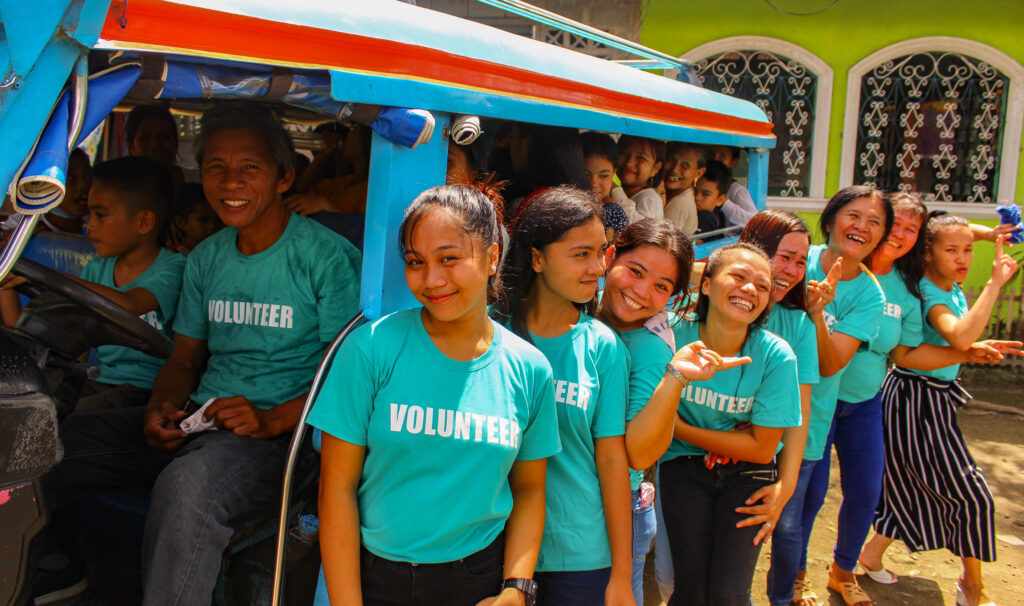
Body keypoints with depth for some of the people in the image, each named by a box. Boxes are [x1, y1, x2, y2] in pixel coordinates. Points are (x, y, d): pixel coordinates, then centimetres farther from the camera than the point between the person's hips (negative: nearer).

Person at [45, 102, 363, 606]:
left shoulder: (328, 257, -8)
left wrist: (272, 420, -22)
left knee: (186, 483, -37)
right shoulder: (206, 258, 14)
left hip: (282, 432, -6)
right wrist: (160, 408, -2)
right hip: (197, 419, 7)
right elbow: (186, 357, 19)